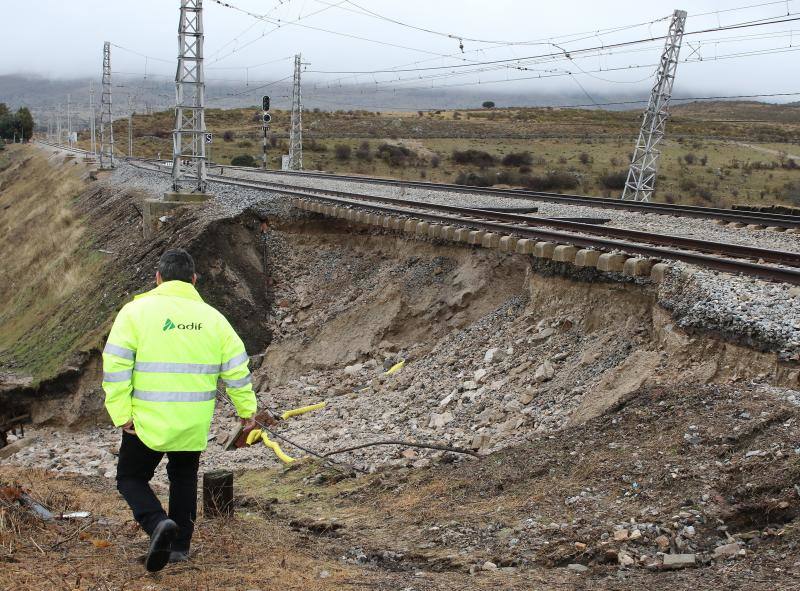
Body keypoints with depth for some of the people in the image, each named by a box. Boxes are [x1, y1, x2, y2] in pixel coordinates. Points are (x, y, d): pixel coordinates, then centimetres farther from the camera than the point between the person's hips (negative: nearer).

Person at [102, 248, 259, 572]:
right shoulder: (212, 317, 4)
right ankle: (180, 545, 25)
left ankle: (158, 524, -12)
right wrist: (246, 409, 16)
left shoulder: (137, 310, -6)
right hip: (194, 423, 4)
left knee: (131, 478, 12)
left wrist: (121, 413, -9)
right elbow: (237, 368, 6)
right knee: (184, 478, 23)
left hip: (148, 420, -3)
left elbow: (115, 366, -13)